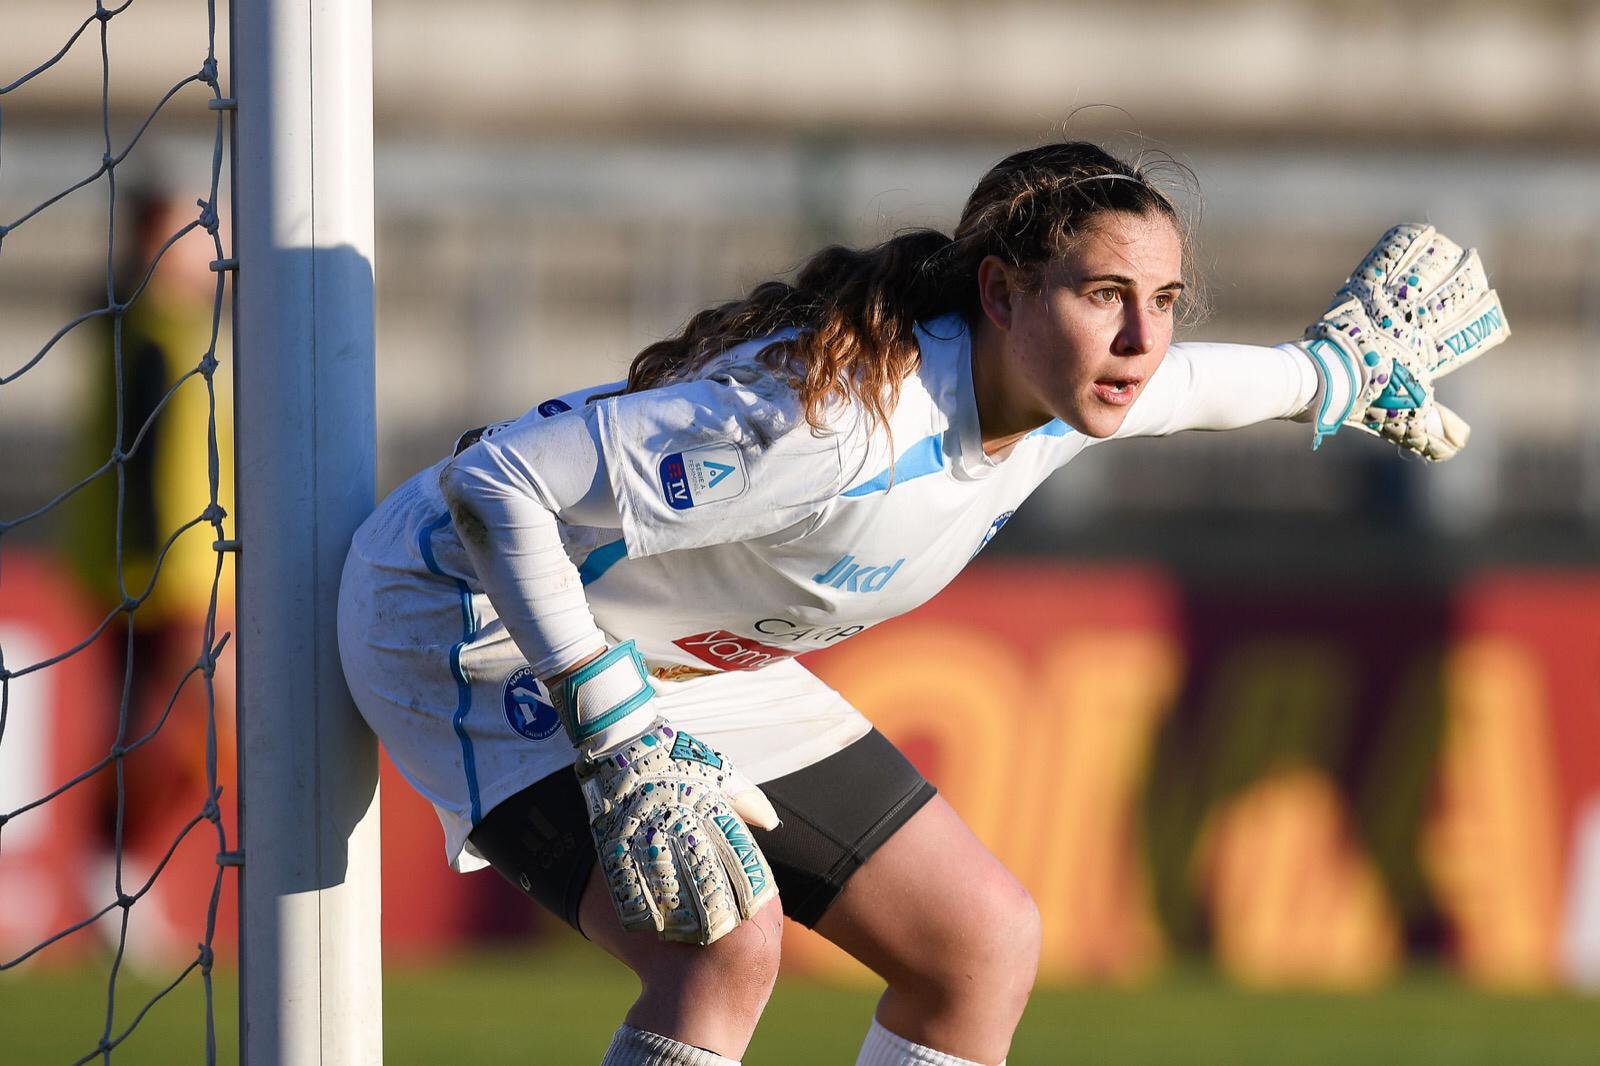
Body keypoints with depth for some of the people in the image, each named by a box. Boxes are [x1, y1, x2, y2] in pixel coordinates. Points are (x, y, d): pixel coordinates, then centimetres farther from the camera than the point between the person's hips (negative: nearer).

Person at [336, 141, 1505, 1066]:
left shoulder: (1061, 387, -12)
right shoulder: (835, 420, -38)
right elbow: (494, 484, -36)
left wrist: (1334, 369, 30)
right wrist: (617, 743, -38)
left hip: (687, 658, 9)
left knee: (986, 941, 6)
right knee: (724, 940, -31)